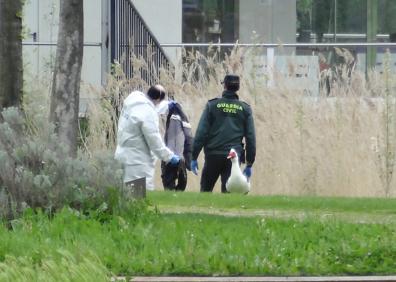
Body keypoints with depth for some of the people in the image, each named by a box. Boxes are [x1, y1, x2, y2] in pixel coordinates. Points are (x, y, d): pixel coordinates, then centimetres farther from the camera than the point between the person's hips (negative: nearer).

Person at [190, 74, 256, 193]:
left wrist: (194, 157, 1)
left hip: (213, 156, -1)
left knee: (205, 191, 11)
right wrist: (249, 164, 12)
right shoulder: (245, 109, 6)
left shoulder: (212, 105, 1)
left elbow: (201, 133, -3)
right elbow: (251, 138, 6)